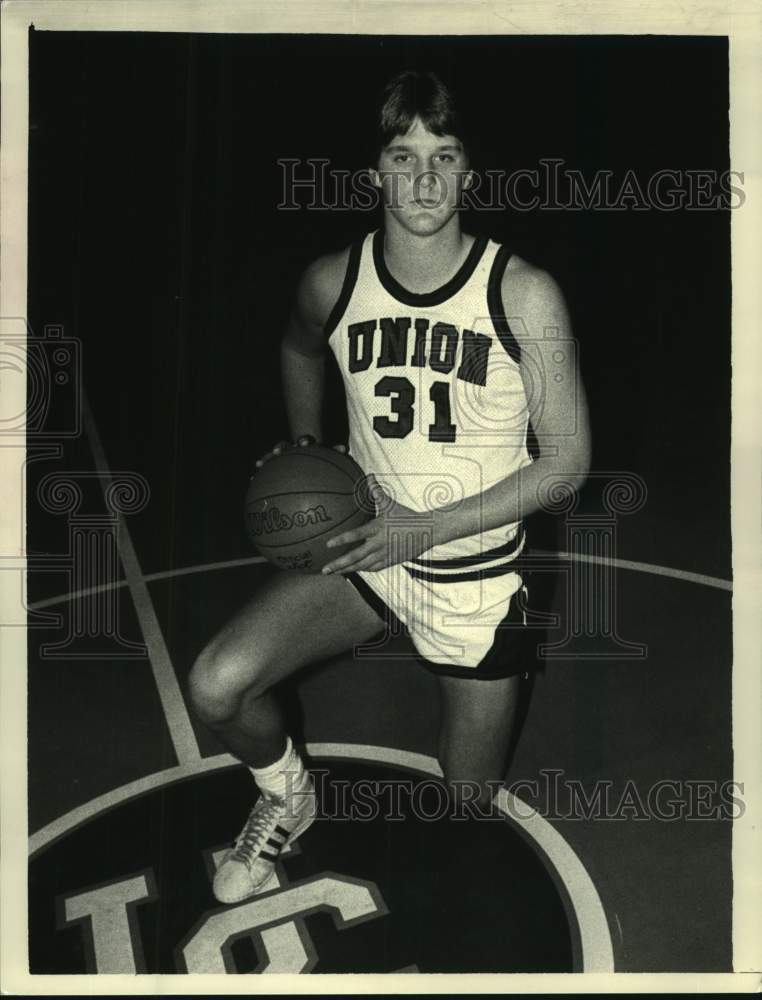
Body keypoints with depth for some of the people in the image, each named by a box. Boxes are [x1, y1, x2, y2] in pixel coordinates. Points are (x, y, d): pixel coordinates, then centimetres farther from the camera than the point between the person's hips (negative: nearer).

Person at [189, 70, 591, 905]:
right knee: (216, 687, -20)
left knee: (468, 801, 12)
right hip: (362, 546, 2)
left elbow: (566, 460, -14)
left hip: (477, 576, -2)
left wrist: (426, 528, -21)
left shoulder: (523, 296, -18)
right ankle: (286, 799, 15)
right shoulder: (333, 283, -8)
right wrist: (305, 447, 3)